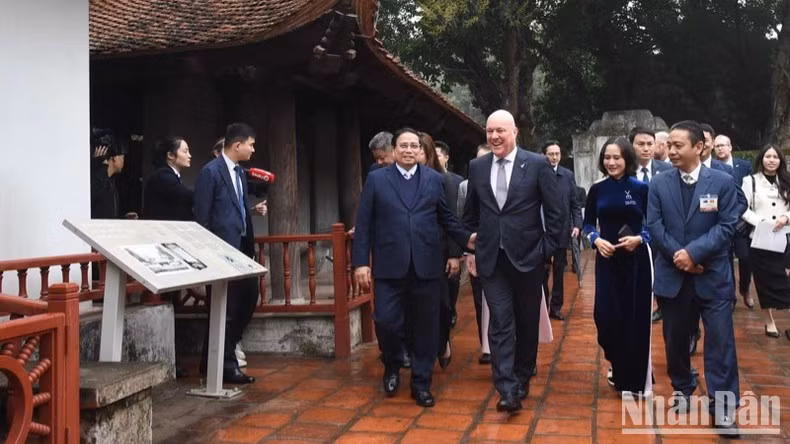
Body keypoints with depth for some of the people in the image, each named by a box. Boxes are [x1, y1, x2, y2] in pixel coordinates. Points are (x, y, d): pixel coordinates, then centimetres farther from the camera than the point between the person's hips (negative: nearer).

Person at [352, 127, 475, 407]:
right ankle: (392, 368, 26)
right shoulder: (376, 179, 5)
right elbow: (364, 224, 2)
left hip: (426, 266, 2)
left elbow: (446, 218, 11)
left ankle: (421, 382, 21)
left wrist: (466, 238, -6)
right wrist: (360, 262, -5)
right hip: (390, 266, -1)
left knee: (425, 326, 6)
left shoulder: (434, 179, 10)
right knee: (386, 322, -4)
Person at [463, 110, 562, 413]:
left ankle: (522, 379, 29)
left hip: (528, 256, -1)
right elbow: (470, 214, 13)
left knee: (527, 322, 11)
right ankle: (507, 389, -4)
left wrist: (549, 250, -4)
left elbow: (554, 212, -2)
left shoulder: (537, 164, -5)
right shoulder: (477, 167, 5)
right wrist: (470, 249, 10)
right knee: (500, 322, -4)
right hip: (491, 258, 2)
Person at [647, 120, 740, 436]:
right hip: (673, 274, 2)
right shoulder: (659, 183, 2)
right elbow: (654, 226, -2)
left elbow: (727, 226, -8)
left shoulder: (722, 182, -3)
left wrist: (694, 252, -18)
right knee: (675, 338, 13)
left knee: (720, 339, -1)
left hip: (712, 275, -2)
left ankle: (723, 405, 8)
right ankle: (682, 389, 33)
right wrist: (679, 257, -13)